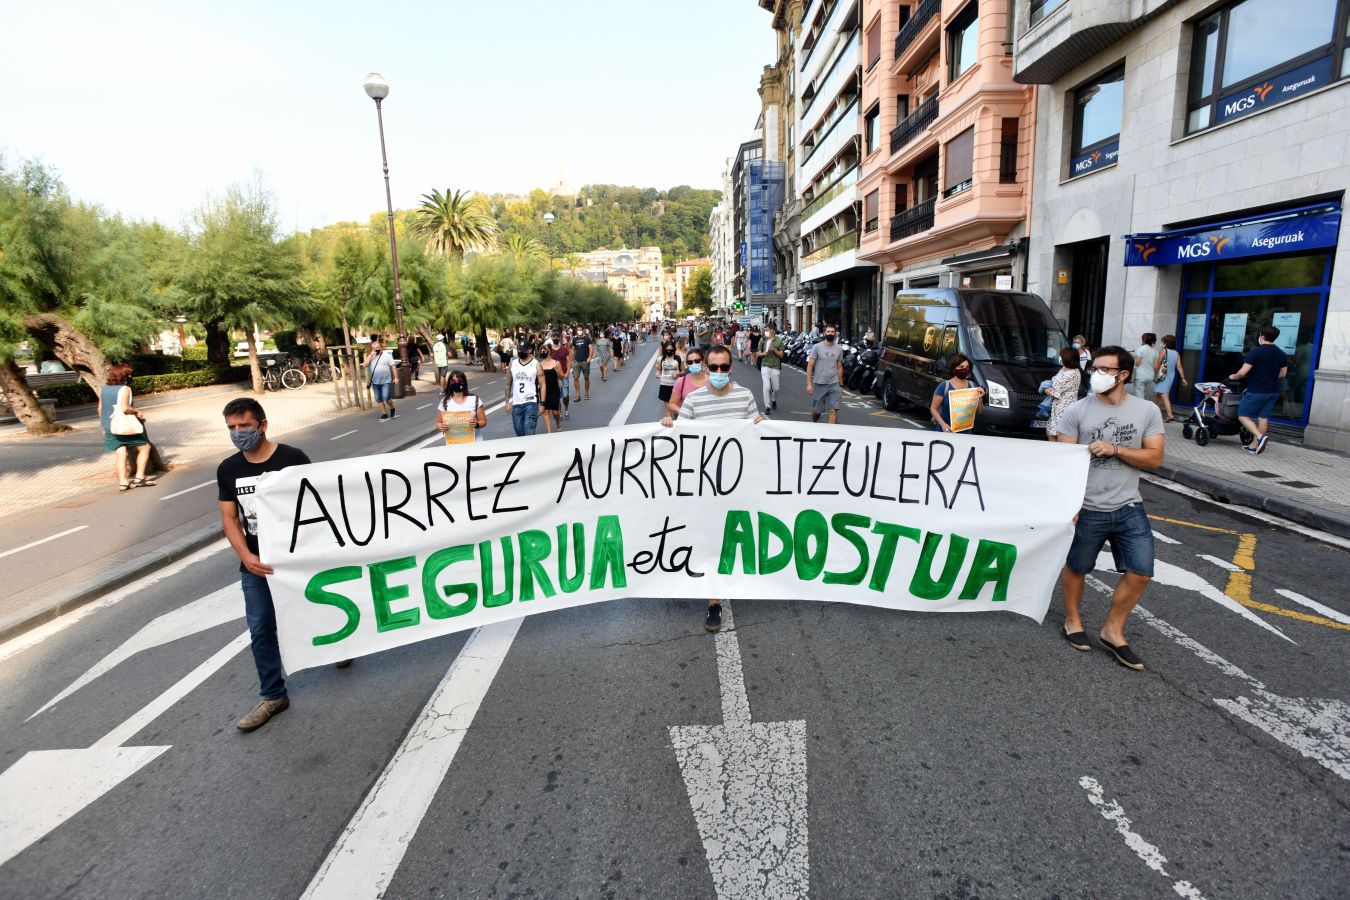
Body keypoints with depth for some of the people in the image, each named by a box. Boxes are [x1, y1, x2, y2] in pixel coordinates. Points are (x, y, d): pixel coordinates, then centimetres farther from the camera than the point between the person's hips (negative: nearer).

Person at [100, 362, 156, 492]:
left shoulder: (104, 389, 9)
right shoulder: (124, 389, -13)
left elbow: (100, 409, 14)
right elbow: (124, 408, -25)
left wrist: (105, 425, 23)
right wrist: (137, 412, -8)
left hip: (109, 428, 7)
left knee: (120, 454, 5)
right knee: (144, 447, 7)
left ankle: (123, 482, 0)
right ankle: (139, 477, 3)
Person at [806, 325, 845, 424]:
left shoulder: (839, 349, 7)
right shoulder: (817, 347, -3)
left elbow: (839, 367, 14)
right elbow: (810, 366, -6)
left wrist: (840, 384, 13)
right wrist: (809, 384, -13)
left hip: (833, 384, 2)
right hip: (819, 384, -2)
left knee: (833, 409, -9)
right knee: (816, 410, 10)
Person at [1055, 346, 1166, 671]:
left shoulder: (1147, 411, 1)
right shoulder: (1077, 412, -6)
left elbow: (1154, 458, -2)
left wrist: (1114, 449, -17)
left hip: (1130, 508, 3)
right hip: (1087, 509, -3)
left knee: (1140, 573, 3)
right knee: (1076, 567, 11)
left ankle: (1113, 630, 22)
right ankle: (1072, 621, 33)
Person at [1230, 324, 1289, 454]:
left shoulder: (1256, 352, -14)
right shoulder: (1282, 354, 8)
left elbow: (1243, 372, -18)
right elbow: (1283, 375, 14)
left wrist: (1233, 377, 1)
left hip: (1256, 391, -7)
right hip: (1273, 391, 7)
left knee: (1243, 415, 2)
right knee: (1263, 417, 9)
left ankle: (1260, 436, -16)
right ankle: (1254, 445, 13)